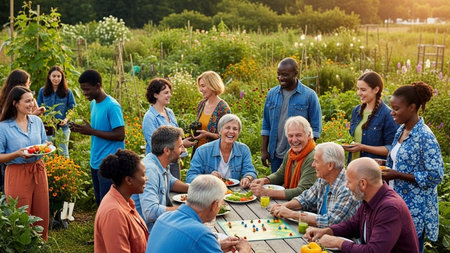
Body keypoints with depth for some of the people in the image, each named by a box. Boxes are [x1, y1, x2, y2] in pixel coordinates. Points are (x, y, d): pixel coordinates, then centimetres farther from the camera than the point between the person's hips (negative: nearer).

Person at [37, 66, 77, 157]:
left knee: (63, 152, 8)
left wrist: (66, 119, -14)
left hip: (63, 127, -1)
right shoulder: (43, 91, 5)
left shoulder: (67, 92, 1)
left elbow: (72, 109, 3)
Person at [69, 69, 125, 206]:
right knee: (99, 202, 15)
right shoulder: (93, 104, 12)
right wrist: (80, 129, 1)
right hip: (95, 163, 9)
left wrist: (91, 131, -19)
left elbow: (120, 135, -19)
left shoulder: (112, 106, -16)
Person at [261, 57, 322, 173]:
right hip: (275, 155, 4)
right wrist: (264, 150, 6)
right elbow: (266, 125, 11)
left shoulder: (309, 95, -5)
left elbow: (315, 128, -4)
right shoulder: (272, 94, 7)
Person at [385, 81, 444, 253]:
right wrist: (384, 165, -1)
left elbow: (436, 176, -21)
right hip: (398, 201, 8)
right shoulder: (401, 130, 6)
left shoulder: (424, 137, -19)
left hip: (415, 207, -8)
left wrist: (397, 175, -22)